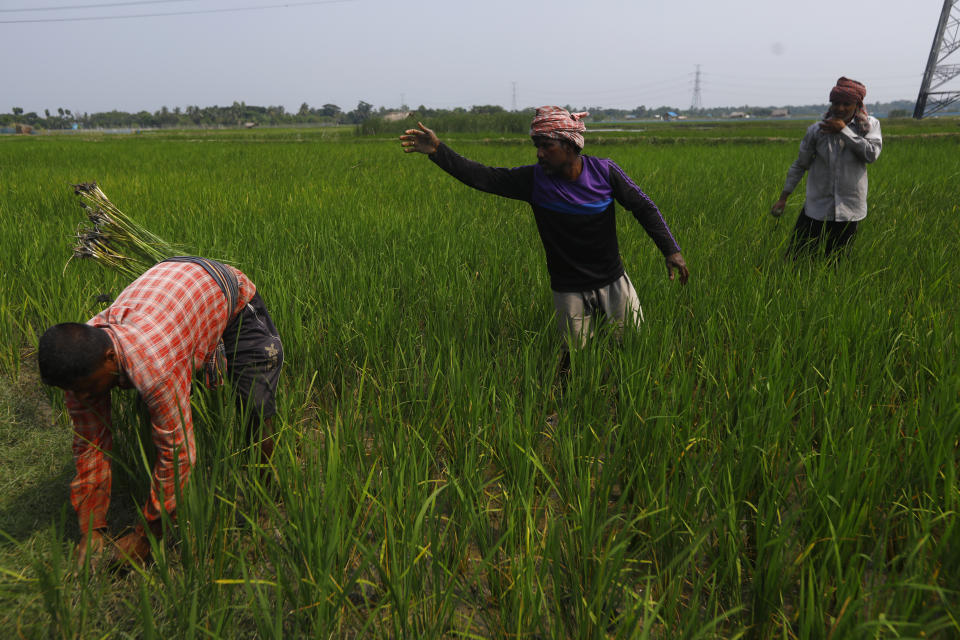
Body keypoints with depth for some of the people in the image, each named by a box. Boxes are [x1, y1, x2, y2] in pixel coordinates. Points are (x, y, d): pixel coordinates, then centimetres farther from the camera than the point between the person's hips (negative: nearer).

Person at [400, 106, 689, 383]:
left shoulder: (603, 171, -10)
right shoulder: (534, 179, -11)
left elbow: (644, 208, -3)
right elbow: (482, 177, -16)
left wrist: (671, 250, -10)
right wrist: (437, 150, -25)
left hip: (614, 283, 1)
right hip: (569, 292, -1)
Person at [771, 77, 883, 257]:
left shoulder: (870, 125, 0)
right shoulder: (816, 130, -2)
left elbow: (872, 154, -17)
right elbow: (800, 165, 6)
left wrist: (844, 131, -17)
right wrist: (783, 198, 5)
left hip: (848, 212, 1)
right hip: (816, 208, 0)